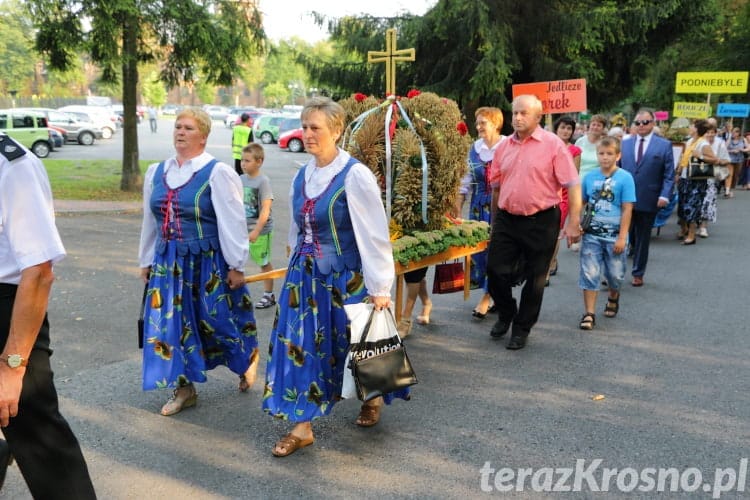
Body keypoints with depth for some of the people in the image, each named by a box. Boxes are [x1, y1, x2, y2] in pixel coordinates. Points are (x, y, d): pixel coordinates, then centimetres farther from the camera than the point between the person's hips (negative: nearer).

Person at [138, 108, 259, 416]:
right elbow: (150, 221, 16)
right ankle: (184, 388, 20)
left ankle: (247, 361, 36)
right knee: (171, 323, 6)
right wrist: (146, 261, 18)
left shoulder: (217, 173, -10)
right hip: (168, 262, 5)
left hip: (208, 262, -5)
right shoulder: (156, 172, 8)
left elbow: (233, 222, -11)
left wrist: (237, 266, -12)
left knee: (219, 318, 6)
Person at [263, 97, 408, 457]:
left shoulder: (354, 175, -15)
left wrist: (380, 287, -15)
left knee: (354, 343, 10)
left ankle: (374, 397, 39)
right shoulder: (302, 176, 5)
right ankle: (302, 426, 14)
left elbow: (374, 234, -15)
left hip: (344, 277, -6)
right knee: (300, 345, 4)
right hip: (304, 276, 6)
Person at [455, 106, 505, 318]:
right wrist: (458, 206, 9)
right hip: (479, 205, 5)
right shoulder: (475, 148, 8)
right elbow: (468, 178, 13)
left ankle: (487, 297, 5)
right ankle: (495, 292, 20)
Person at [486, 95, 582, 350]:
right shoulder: (504, 147, 8)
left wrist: (573, 223, -14)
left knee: (535, 279, 7)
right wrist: (495, 222, 18)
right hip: (506, 219, 4)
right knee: (495, 270, 3)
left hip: (541, 221, -4)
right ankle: (506, 314, 31)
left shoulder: (553, 144, -7)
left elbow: (573, 185, -9)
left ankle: (521, 329, 24)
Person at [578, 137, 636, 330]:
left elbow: (627, 209, -8)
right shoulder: (590, 177, 2)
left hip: (615, 235, -2)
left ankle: (613, 297, 43)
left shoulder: (625, 178, -7)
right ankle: (589, 314, 5)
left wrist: (622, 237, -12)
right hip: (592, 234, 2)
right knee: (589, 273, -1)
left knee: (615, 274, 12)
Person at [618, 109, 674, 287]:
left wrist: (665, 196, -14)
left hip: (648, 201, -1)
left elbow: (669, 175, -2)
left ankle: (638, 274, 24)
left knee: (642, 239, 11)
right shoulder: (624, 143, 9)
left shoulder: (664, 145, 1)